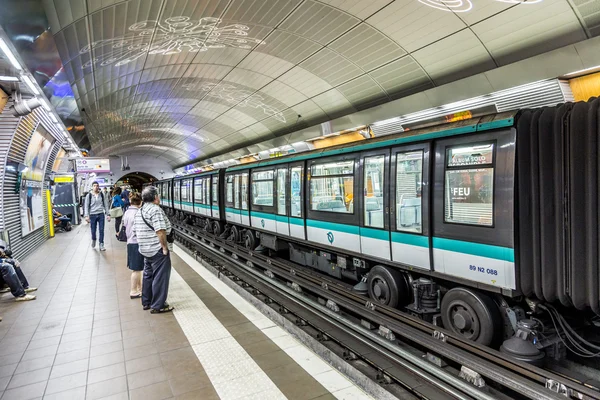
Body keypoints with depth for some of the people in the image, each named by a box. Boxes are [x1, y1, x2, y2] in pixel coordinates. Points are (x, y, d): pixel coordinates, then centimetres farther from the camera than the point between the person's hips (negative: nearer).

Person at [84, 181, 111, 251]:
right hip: (93, 215, -1)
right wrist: (86, 216, -11)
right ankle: (93, 240, 37)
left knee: (101, 230, -2)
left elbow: (105, 205, 9)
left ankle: (101, 245, 3)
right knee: (93, 230, 6)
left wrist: (108, 214, 4)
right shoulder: (89, 195, 0)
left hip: (101, 214, 1)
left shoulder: (102, 194, 5)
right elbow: (86, 206, -1)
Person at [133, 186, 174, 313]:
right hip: (157, 250, -9)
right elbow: (160, 231, -25)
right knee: (160, 277, 1)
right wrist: (165, 247, -17)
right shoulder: (155, 210, -17)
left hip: (145, 250, 9)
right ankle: (158, 306, 9)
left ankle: (146, 302, 31)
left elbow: (135, 231, 15)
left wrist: (144, 244, 20)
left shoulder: (140, 211, 12)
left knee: (148, 275, 20)